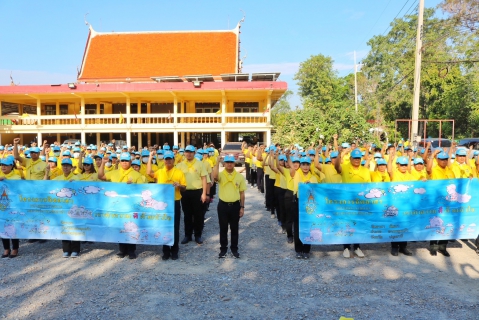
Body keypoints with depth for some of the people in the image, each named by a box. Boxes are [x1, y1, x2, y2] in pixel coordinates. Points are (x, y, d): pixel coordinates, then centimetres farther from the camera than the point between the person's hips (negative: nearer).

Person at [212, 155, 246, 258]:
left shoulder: (239, 176, 0)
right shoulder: (221, 175, -4)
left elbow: (242, 193, 5)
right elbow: (215, 177, -30)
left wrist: (242, 207, 3)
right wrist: (217, 163, -28)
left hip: (235, 205, 1)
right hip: (223, 205, -1)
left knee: (234, 228, 11)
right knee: (223, 228, 10)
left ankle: (234, 248, 26)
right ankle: (223, 248, 24)